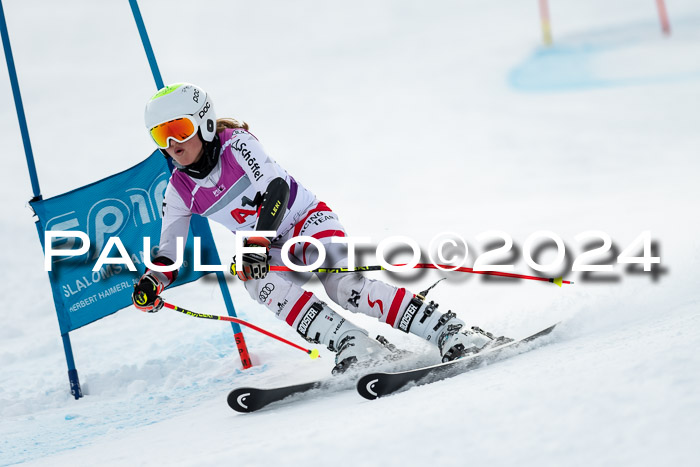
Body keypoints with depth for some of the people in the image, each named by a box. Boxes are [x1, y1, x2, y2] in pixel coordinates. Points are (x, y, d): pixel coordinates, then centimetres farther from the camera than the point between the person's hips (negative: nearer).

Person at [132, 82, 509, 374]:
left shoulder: (235, 144, -14)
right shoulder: (179, 191, 1)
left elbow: (276, 188, -26)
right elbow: (170, 249, 6)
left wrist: (257, 241, -39)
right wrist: (153, 280, -15)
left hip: (307, 220, -5)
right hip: (268, 253, 5)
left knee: (345, 285, -30)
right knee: (268, 285, -31)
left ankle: (451, 333, -36)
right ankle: (353, 346, -40)